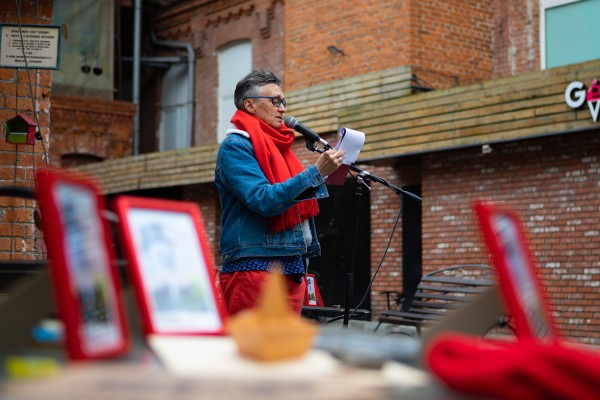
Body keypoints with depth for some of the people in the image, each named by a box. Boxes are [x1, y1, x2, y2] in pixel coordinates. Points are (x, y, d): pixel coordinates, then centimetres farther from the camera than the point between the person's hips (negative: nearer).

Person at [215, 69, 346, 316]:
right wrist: (316, 171, -18)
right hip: (255, 266, -8)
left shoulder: (278, 146, 21)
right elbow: (264, 201, -18)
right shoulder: (235, 146, -5)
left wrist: (327, 176, 11)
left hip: (292, 270, 9)